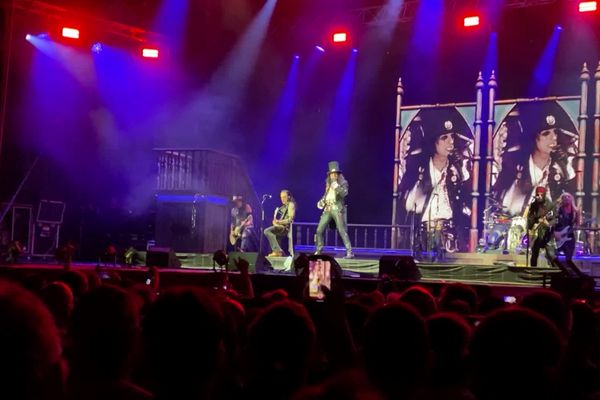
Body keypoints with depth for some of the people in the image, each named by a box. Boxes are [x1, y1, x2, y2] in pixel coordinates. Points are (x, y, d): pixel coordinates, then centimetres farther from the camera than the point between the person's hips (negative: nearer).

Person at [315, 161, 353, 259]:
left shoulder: (343, 183, -3)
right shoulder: (328, 183, 14)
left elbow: (344, 193, -19)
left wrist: (336, 186, -27)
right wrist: (322, 201, 11)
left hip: (338, 209, -6)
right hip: (327, 209, 6)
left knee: (342, 231, -11)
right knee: (319, 230, 4)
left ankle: (349, 252, -8)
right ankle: (318, 250, 16)